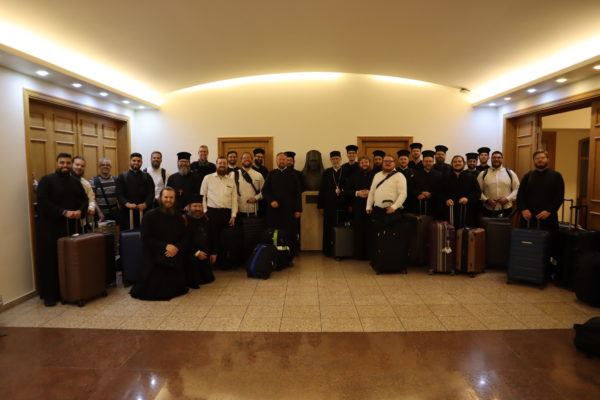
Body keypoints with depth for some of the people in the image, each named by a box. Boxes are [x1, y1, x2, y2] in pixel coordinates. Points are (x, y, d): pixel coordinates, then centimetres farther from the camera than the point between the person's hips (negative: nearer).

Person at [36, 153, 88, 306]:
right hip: (51, 227, -4)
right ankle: (49, 294, 9)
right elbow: (42, 202, -12)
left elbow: (84, 199, 13)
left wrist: (80, 211, -9)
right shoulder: (46, 180, -1)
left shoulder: (76, 182, 14)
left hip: (72, 226, 4)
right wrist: (64, 212, -20)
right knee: (51, 260, 1)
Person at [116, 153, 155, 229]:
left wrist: (145, 204, -15)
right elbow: (119, 194, 2)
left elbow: (151, 193, 3)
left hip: (144, 211, 1)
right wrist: (127, 204, -17)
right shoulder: (122, 177, 11)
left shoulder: (147, 177, 13)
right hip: (127, 211, 0)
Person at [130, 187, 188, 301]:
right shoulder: (150, 216, -1)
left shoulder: (178, 217, 11)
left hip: (174, 258, 3)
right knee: (154, 292, -10)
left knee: (176, 288, -6)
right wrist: (165, 246, -15)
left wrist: (177, 248, -12)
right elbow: (146, 239, -6)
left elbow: (184, 238, 9)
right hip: (155, 257, -3)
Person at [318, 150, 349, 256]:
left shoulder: (346, 172, 6)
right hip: (329, 205, 1)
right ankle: (328, 251, 13)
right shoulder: (326, 172, 9)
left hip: (343, 205, -1)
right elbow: (322, 190, 6)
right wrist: (320, 206, 1)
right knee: (328, 229, 4)